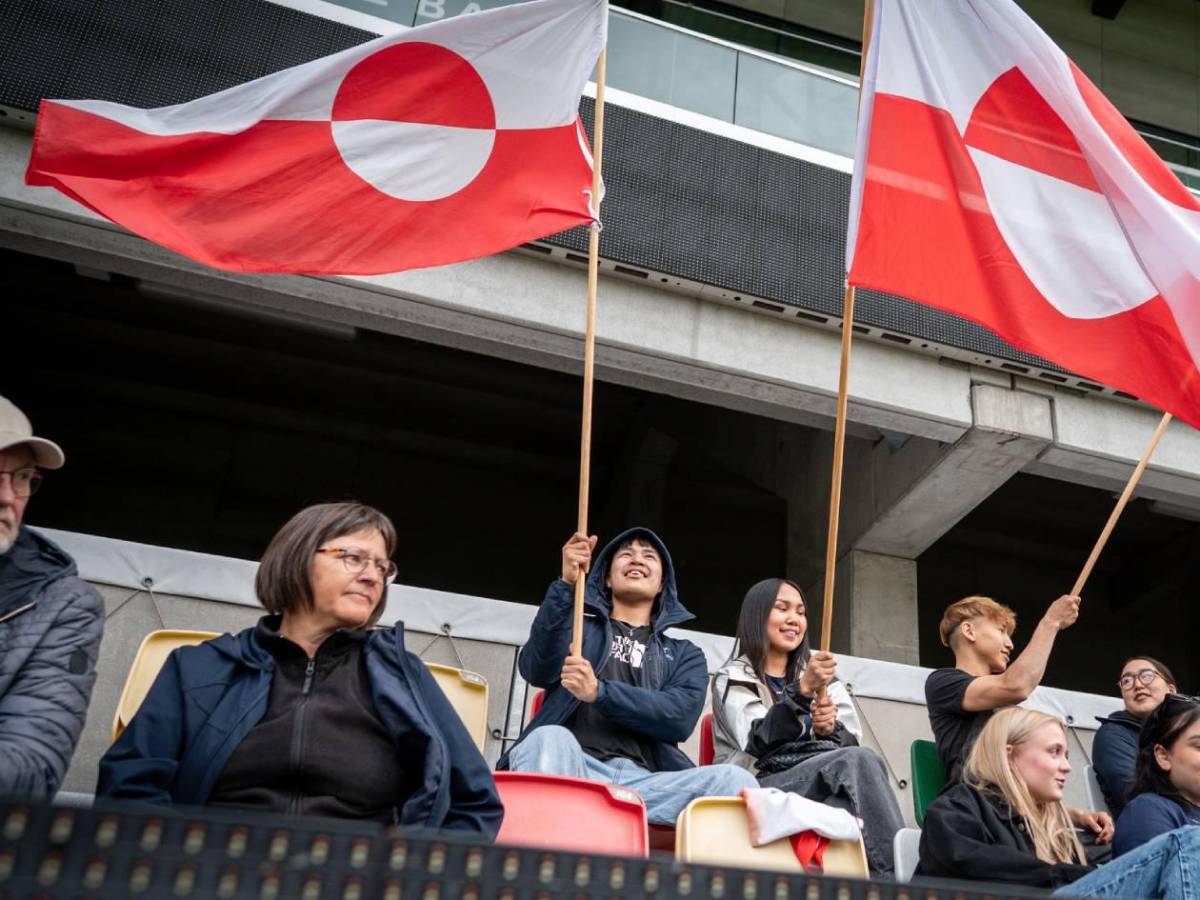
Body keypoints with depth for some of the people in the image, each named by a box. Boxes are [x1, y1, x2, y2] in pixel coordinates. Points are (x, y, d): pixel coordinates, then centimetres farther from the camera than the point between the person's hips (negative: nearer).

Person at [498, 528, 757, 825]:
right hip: (574, 769, -1)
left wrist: (598, 692, -9)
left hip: (642, 780, 1)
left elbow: (680, 717, 4)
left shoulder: (685, 654, 26)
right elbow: (537, 671, 1)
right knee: (550, 740, -35)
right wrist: (566, 584, -10)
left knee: (735, 780, -26)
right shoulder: (578, 627, 24)